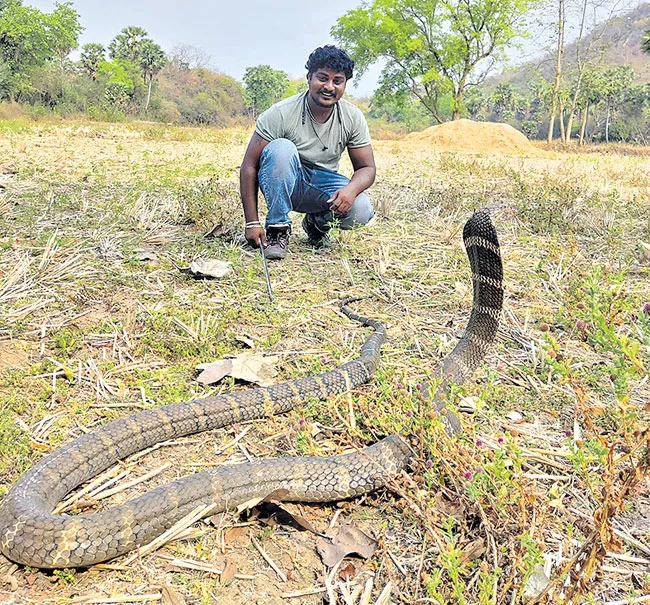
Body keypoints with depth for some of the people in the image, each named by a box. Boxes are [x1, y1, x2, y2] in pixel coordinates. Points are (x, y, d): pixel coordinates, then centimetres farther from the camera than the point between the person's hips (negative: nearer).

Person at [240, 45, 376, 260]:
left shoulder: (353, 118, -8)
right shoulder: (281, 114, -19)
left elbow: (366, 168, -4)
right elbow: (249, 166, -19)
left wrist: (351, 188, -30)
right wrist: (252, 223, -24)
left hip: (324, 185, 2)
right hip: (285, 183, -2)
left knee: (361, 211, -28)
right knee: (281, 148, -34)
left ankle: (318, 222, 7)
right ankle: (278, 228, -20)